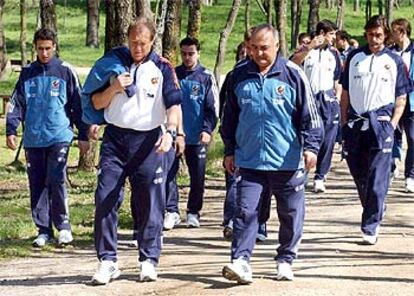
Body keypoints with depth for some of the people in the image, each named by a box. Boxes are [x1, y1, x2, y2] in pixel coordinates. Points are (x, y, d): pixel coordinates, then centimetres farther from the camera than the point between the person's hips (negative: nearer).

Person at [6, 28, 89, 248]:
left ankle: (63, 227, -2)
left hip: (59, 137, -4)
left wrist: (83, 135, 3)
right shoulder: (27, 73, 10)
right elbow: (16, 103, 12)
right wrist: (11, 130, 1)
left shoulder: (65, 71, 2)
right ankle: (43, 231, 12)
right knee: (37, 185, 5)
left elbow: (78, 104, 5)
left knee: (56, 181, -14)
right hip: (33, 139, 4)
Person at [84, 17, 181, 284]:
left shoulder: (162, 68, 1)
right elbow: (96, 103, 9)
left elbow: (174, 104, -7)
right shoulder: (112, 62, 7)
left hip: (148, 142, -1)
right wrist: (114, 88, -10)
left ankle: (149, 260, 13)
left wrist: (170, 131, -24)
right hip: (115, 139, 1)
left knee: (151, 204, 1)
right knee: (105, 199, -6)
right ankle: (107, 260, 1)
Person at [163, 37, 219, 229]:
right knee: (169, 173, -6)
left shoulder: (206, 77, 1)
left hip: (197, 137, -1)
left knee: (197, 176, 5)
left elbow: (213, 107, -1)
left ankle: (193, 213, 16)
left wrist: (207, 130, -13)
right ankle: (171, 211, -1)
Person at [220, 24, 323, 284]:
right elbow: (230, 117, 15)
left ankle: (285, 260, 22)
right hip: (249, 161, 1)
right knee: (246, 211, -7)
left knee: (291, 214, 8)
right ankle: (241, 261, -9)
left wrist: (311, 147, -9)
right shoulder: (239, 76, 6)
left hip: (288, 162, -1)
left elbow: (310, 114, -1)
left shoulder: (293, 74, -3)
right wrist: (230, 151, 16)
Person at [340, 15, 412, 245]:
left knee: (377, 180, -9)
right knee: (359, 177, 10)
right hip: (355, 123, 3)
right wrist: (344, 123, 7)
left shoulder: (394, 61, 6)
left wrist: (392, 124, -5)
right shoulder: (355, 57, 11)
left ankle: (371, 228, -5)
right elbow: (346, 92, 14)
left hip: (381, 124, -3)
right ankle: (375, 217, 29)